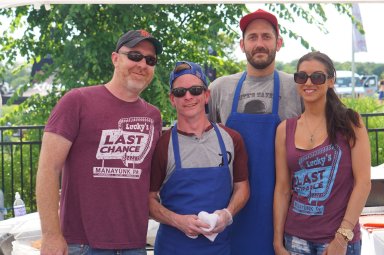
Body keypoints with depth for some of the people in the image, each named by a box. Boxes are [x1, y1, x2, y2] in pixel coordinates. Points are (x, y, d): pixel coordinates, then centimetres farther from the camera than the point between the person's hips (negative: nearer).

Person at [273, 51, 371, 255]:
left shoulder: (350, 122, -4)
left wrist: (342, 237, -14)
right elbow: (282, 189, 3)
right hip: (295, 238, 3)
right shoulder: (285, 129, 3)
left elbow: (363, 182, -9)